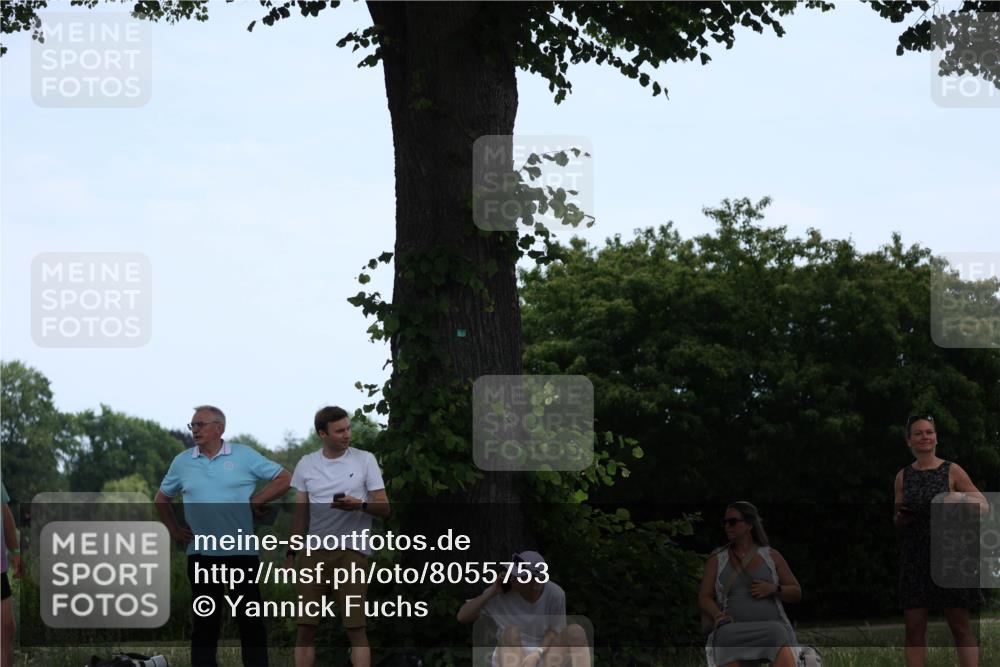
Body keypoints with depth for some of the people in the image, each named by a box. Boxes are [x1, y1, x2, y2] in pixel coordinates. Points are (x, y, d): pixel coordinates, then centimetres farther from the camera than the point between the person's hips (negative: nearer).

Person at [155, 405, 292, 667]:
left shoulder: (244, 456, 0)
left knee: (250, 619, 0)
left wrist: (256, 501, -5)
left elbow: (283, 478, 1)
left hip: (242, 551, -3)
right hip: (201, 553, 3)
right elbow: (162, 498, 22)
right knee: (205, 621, 6)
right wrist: (174, 529, 12)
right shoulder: (182, 462, 8)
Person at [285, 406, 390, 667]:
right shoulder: (306, 464, 9)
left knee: (355, 627, -6)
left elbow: (384, 508, -1)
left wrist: (359, 505, -21)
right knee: (305, 627, 2)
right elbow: (300, 513, 16)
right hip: (315, 551, 3)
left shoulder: (365, 460, 1)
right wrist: (291, 553, 10)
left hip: (352, 550, -3)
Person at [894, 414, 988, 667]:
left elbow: (984, 506, 0)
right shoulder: (903, 477, 9)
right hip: (914, 558, 3)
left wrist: (962, 500, -19)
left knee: (960, 625, -2)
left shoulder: (952, 471, 0)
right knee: (914, 627, 0)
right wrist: (900, 518, -5)